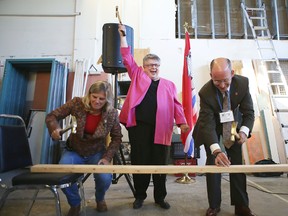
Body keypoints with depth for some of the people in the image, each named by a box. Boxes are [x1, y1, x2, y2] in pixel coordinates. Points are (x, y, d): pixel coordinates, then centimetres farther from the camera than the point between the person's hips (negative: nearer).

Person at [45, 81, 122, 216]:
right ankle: (75, 204, 10)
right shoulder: (77, 104, -17)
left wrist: (107, 157, -17)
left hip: (97, 153, 0)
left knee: (105, 178, -25)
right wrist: (55, 129, -33)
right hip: (74, 151, 1)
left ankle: (100, 199, 17)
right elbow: (52, 116, -10)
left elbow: (117, 137, -6)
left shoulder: (112, 113, -16)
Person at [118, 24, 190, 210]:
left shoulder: (169, 85, 16)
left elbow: (176, 105, 9)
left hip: (160, 129, 1)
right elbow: (128, 59, 10)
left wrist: (182, 122, -3)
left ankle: (160, 197, 24)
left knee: (160, 163, 7)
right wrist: (123, 36, 8)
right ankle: (140, 196, 23)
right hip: (139, 126, -1)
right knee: (140, 161, 6)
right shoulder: (138, 76, 15)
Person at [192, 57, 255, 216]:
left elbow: (248, 112, -15)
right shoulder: (205, 92, -33)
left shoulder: (243, 83, -24)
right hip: (213, 126, -2)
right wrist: (216, 150, -48)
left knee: (237, 163, 2)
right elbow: (208, 124, -36)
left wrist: (244, 131, -33)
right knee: (213, 162, -4)